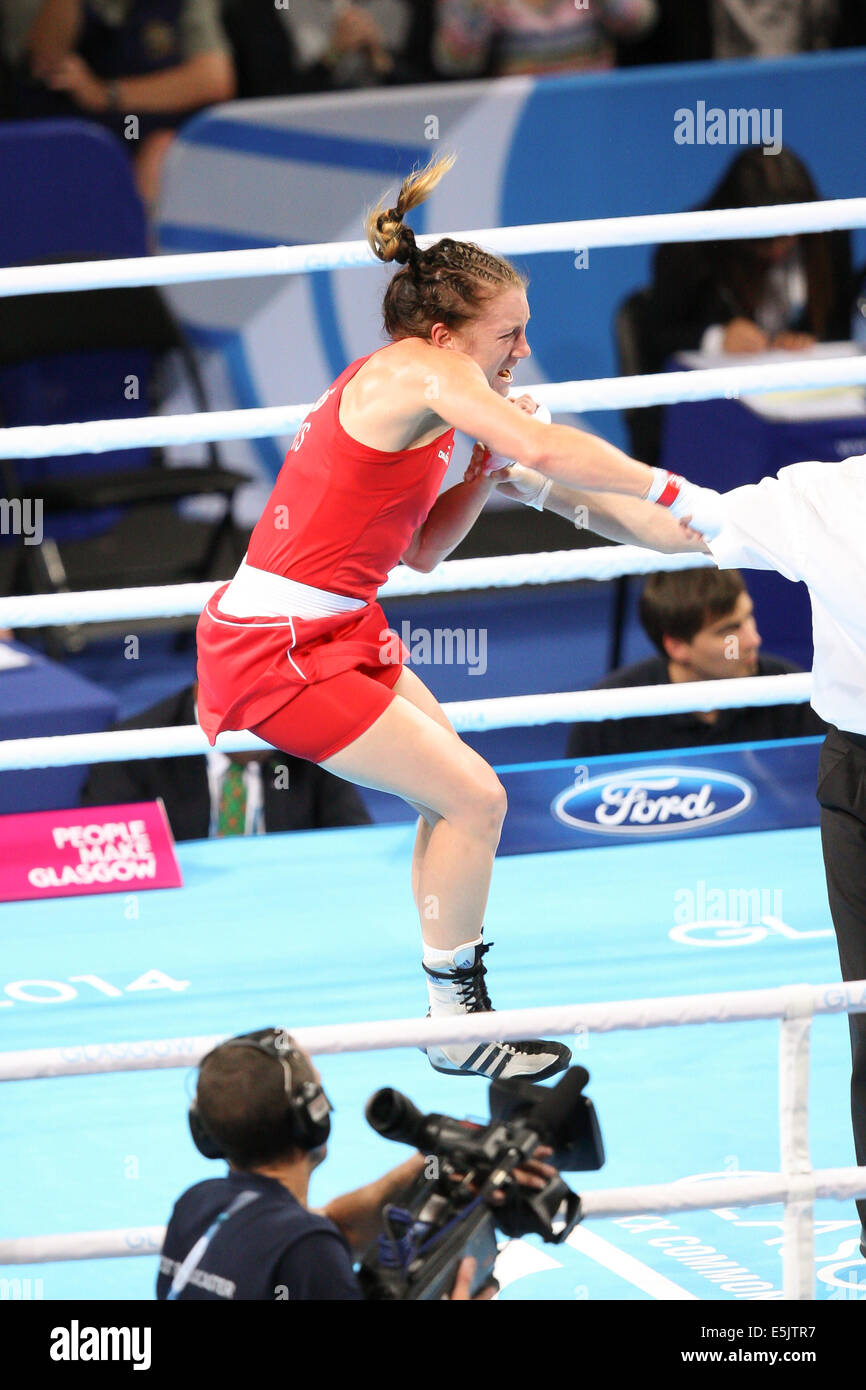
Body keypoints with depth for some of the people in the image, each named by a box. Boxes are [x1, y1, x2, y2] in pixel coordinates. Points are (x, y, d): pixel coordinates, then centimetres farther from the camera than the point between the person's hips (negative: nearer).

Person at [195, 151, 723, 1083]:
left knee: (455, 794, 21)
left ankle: (461, 997, 26)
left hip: (326, 636, 10)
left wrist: (486, 465, 7)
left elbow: (421, 551, 19)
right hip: (283, 652, -10)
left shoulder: (387, 384, 15)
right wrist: (673, 495, -26)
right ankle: (458, 1029, 4)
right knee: (473, 799, -6)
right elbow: (543, 451, -31)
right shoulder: (418, 373, -15)